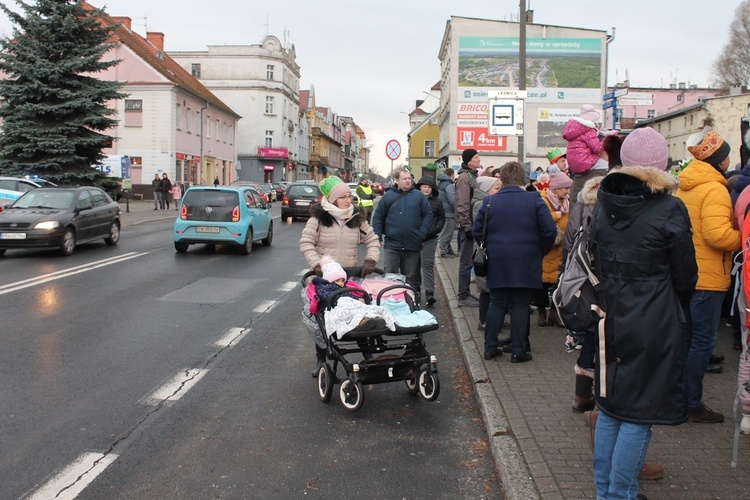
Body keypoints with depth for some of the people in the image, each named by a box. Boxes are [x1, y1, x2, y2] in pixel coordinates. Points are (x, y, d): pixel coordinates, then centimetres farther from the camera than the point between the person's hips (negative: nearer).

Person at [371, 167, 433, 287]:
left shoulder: (419, 196, 5)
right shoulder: (388, 196, 4)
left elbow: (428, 214, 4)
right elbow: (378, 217, 7)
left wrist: (422, 234, -5)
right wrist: (378, 237, -1)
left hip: (413, 246, 1)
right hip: (392, 245, -1)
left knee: (411, 278, 10)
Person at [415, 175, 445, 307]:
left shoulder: (437, 202, 5)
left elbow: (442, 218, 10)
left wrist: (433, 230, -4)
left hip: (430, 238, -1)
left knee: (428, 265, -7)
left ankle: (429, 293, -9)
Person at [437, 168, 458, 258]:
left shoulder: (440, 184, 14)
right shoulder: (449, 186, -17)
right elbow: (453, 201, -22)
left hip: (443, 212, 9)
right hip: (449, 213, -9)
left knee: (446, 232, 17)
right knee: (447, 233, -1)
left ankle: (448, 249, 26)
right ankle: (444, 251, 4)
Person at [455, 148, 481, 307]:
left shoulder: (472, 175, 16)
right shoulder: (464, 177, -14)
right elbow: (462, 205, -19)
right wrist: (467, 226, -20)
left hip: (471, 225, 10)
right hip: (467, 226, -9)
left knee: (468, 261, 14)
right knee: (466, 261, -4)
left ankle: (465, 293, 22)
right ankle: (463, 296, 2)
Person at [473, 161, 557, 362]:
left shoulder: (489, 201, 0)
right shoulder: (534, 199, -7)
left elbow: (476, 232, 4)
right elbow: (550, 230, -9)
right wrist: (540, 252, 6)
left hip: (497, 263, 2)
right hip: (525, 263, -2)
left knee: (497, 304, 11)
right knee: (520, 306, 5)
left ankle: (490, 347, 15)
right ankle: (518, 351, 8)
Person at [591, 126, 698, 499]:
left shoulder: (604, 205, 2)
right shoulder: (670, 210, -12)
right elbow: (685, 277, -3)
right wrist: (676, 302, 16)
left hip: (612, 320, 6)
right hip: (654, 325, -5)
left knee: (610, 409, 16)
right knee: (639, 414, 4)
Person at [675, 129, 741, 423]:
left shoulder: (683, 186, 9)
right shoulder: (714, 189, -17)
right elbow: (717, 233, -26)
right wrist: (742, 241, -11)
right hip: (707, 277, -9)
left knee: (686, 337, 18)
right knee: (704, 341, 1)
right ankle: (692, 404, 8)